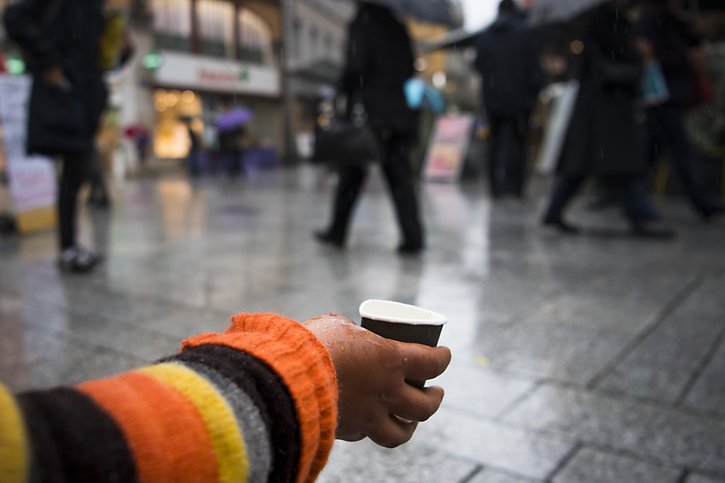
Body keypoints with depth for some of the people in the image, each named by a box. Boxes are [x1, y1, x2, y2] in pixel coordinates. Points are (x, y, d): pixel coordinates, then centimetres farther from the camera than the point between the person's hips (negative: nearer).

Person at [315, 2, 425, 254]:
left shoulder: (360, 25, -5)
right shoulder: (398, 27, 12)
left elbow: (356, 65, -15)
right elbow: (409, 68, 13)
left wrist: (346, 92, -1)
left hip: (368, 110, -4)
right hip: (398, 111, 5)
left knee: (352, 173, 8)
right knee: (400, 175, 3)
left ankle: (337, 231, 19)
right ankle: (413, 236, -4)